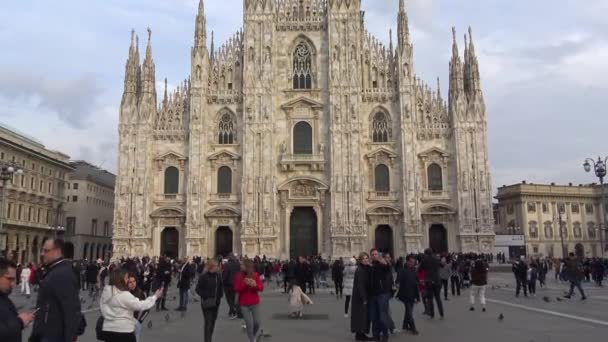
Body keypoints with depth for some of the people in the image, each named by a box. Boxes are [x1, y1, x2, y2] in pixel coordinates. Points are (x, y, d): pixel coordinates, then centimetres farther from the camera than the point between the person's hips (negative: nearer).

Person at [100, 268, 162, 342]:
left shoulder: (106, 291, 4)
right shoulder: (124, 295, -20)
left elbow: (102, 308, 15)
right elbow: (141, 305, -17)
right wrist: (155, 296, -8)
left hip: (107, 329, 8)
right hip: (123, 331, -7)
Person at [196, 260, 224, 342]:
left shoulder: (218, 276, 2)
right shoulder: (203, 277, -13)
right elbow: (198, 289, -9)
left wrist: (220, 295, 5)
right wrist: (205, 296, -17)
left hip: (216, 303, 6)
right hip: (207, 303, -5)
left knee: (213, 322, 15)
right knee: (208, 323, -9)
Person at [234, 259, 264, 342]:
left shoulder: (255, 275, -3)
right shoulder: (239, 275, -5)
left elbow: (261, 287, -8)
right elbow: (236, 289, -11)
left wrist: (255, 285, -28)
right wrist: (245, 284, -25)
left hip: (255, 303, 2)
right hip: (244, 304, -2)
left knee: (257, 323, 5)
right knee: (249, 323, -7)